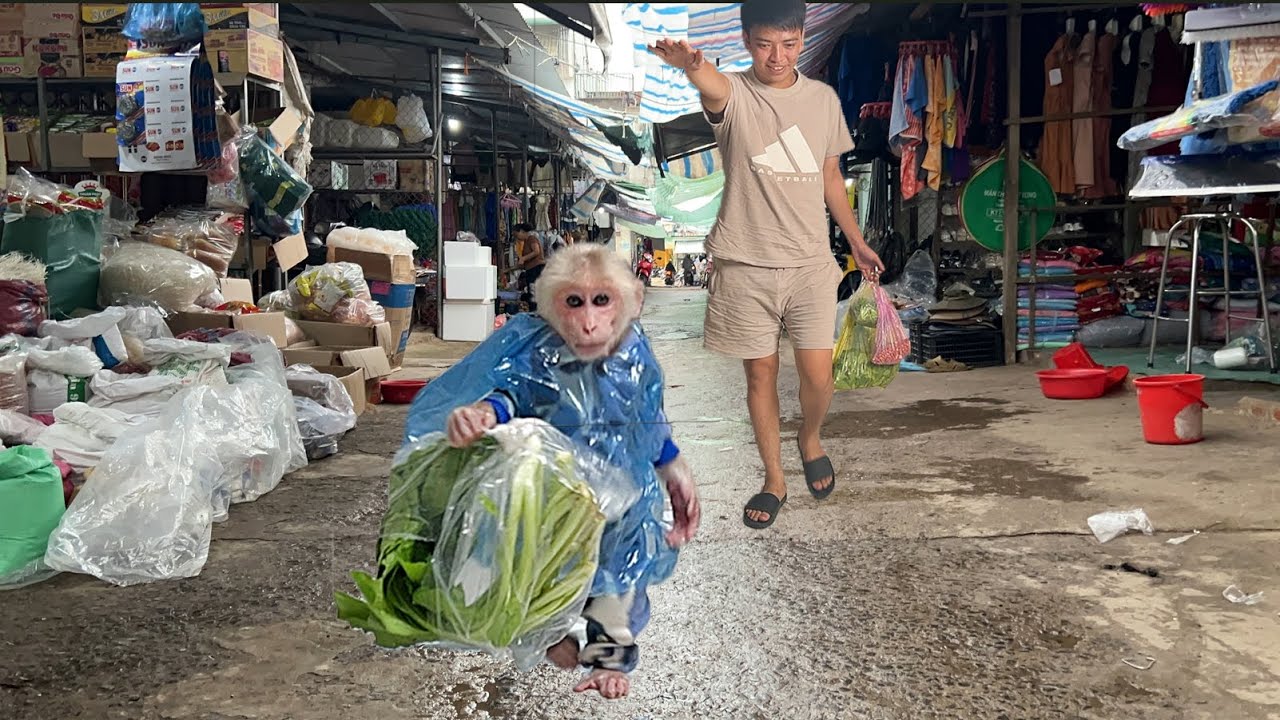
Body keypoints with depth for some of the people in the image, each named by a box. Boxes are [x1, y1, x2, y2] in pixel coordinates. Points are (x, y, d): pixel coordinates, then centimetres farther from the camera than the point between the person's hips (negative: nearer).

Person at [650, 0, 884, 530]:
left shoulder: (823, 99, 5)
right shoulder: (733, 94, -7)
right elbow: (711, 85, -34)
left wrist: (857, 242, 22)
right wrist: (690, 64, -58)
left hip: (810, 262, 2)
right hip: (746, 265, -2)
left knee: (818, 375, -2)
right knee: (761, 373, 7)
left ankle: (810, 438, 32)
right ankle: (773, 480, 24)